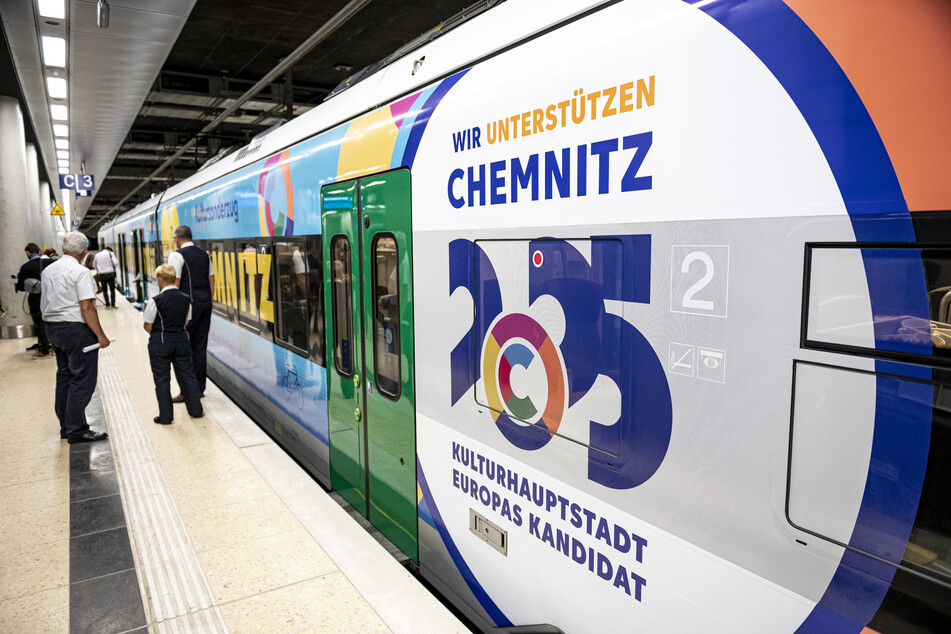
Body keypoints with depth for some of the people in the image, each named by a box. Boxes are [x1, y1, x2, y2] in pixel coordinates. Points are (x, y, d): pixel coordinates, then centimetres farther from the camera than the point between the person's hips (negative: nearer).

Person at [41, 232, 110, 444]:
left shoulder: (48, 270, 12)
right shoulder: (80, 272, -14)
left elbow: (44, 305, 17)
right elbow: (86, 307, -19)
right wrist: (100, 335, -16)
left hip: (53, 328, 9)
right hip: (76, 329, -9)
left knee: (64, 376, 16)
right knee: (82, 380, -4)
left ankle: (65, 427, 23)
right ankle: (76, 430, -3)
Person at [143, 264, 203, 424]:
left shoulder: (155, 301, -16)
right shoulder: (186, 299, -2)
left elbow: (148, 327, -10)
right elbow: (186, 323, 7)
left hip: (160, 343, -4)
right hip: (182, 340, 4)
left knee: (161, 379, 7)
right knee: (187, 375, 15)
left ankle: (165, 416, 14)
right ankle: (195, 410, 23)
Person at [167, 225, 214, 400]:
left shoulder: (177, 255, -8)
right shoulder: (204, 254, 13)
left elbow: (175, 283, -13)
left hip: (188, 303, -7)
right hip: (205, 302, 7)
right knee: (200, 347, 11)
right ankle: (199, 388, 17)